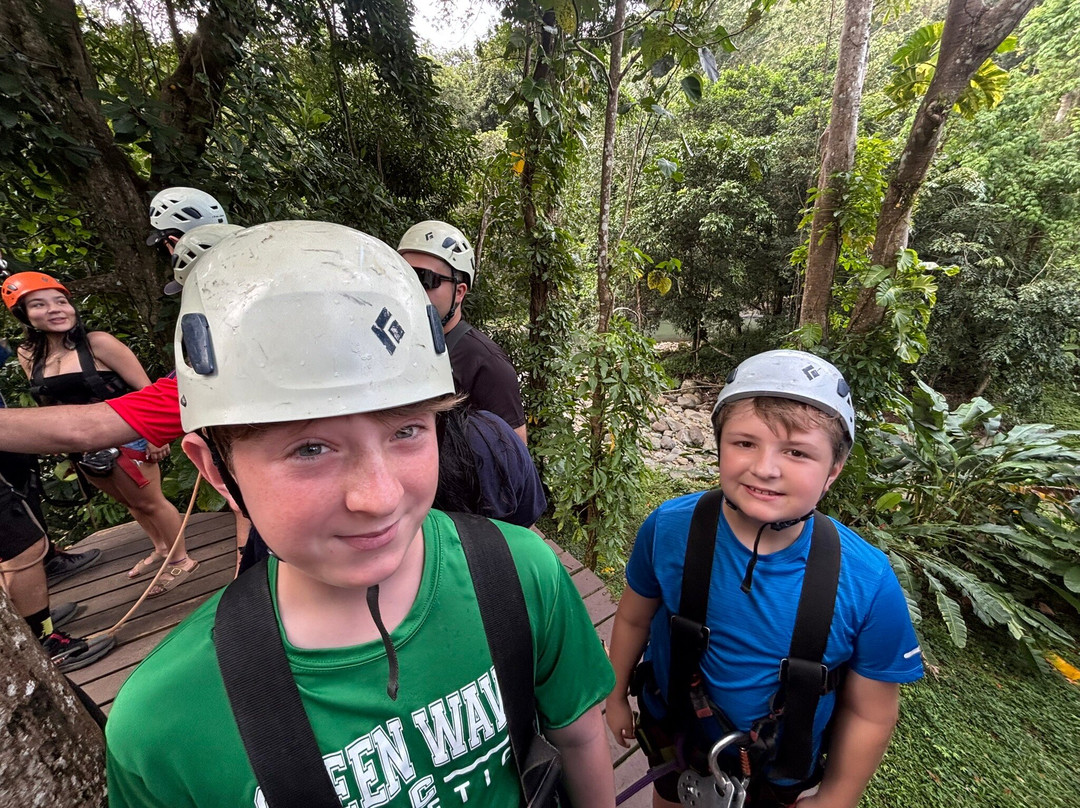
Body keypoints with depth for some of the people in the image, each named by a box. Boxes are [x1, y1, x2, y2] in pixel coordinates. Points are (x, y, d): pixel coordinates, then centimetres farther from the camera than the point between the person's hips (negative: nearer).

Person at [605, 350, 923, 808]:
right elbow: (633, 618, -9)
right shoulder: (668, 528, -27)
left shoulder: (869, 584, -28)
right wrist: (614, 697, 4)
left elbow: (869, 715, -12)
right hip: (671, 729, 1)